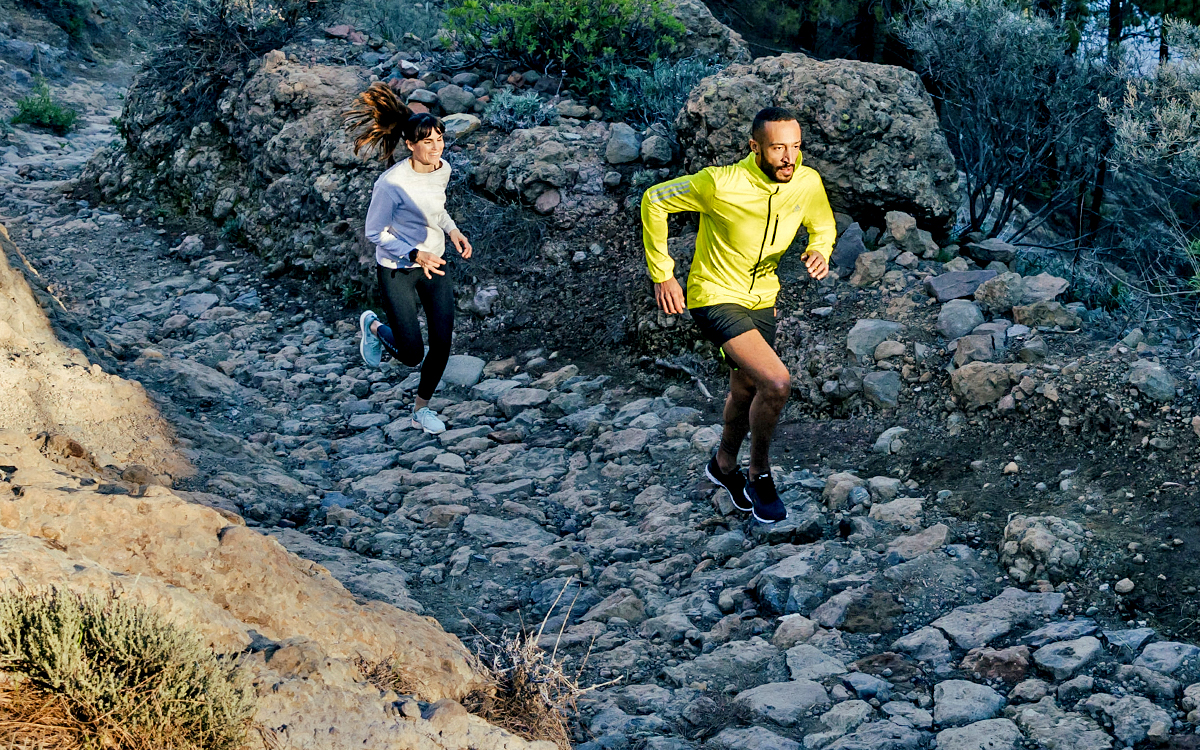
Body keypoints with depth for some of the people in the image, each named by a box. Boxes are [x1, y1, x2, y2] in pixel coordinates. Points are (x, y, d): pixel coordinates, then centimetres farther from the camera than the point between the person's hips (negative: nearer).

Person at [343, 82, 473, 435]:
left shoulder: (442, 169, -4)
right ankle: (373, 326, 33)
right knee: (411, 353, -2)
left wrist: (452, 230, -1)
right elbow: (375, 232, -16)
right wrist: (415, 255, -26)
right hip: (397, 271, -6)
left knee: (442, 343, 1)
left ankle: (422, 409, 25)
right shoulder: (391, 184, -25)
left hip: (435, 264, 6)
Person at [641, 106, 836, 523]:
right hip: (716, 298, -6)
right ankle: (760, 475, 2)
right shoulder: (720, 184, -27)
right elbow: (655, 200, -13)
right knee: (777, 383, -22)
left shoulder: (808, 184, -12)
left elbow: (823, 226, 10)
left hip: (761, 300, 7)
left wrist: (820, 251, -14)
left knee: (748, 389, 23)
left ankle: (724, 465, 51)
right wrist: (662, 274, -12)